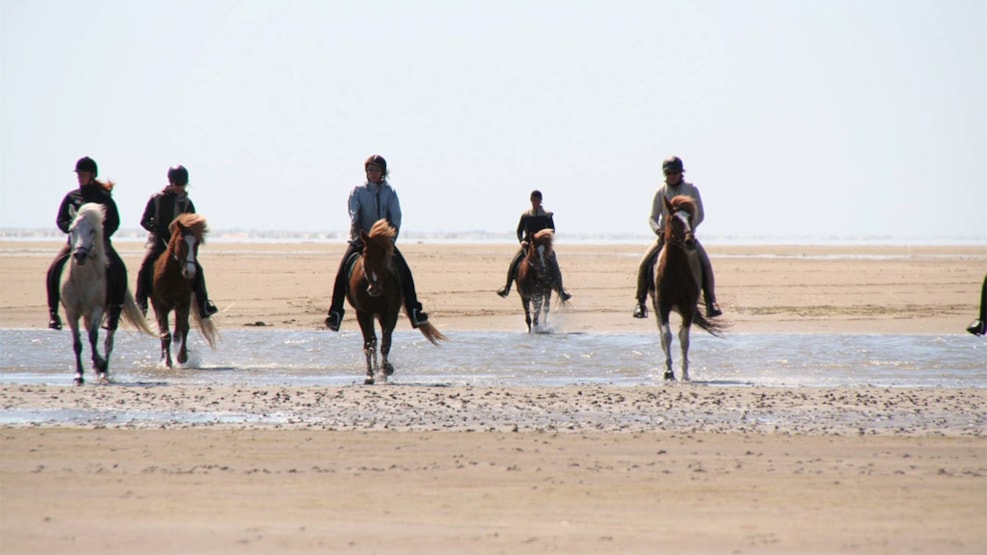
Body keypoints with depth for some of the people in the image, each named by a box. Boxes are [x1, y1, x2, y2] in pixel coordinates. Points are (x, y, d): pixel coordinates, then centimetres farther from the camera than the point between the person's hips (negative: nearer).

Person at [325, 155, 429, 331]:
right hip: (361, 239, -1)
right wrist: (357, 237, -25)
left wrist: (391, 237, -19)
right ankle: (335, 313, -20)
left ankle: (414, 312, -8)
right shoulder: (357, 191, 0)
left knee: (404, 271, -12)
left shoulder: (390, 192, 3)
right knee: (342, 271, -20)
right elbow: (354, 216, -11)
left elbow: (396, 217, -5)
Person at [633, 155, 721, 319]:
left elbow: (700, 215, -3)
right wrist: (658, 230, -22)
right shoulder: (660, 192, -1)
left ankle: (711, 302, -16)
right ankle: (640, 302, -8)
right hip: (665, 236, 1)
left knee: (705, 264, -23)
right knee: (644, 264, -19)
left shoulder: (691, 189, -2)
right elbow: (652, 218, 0)